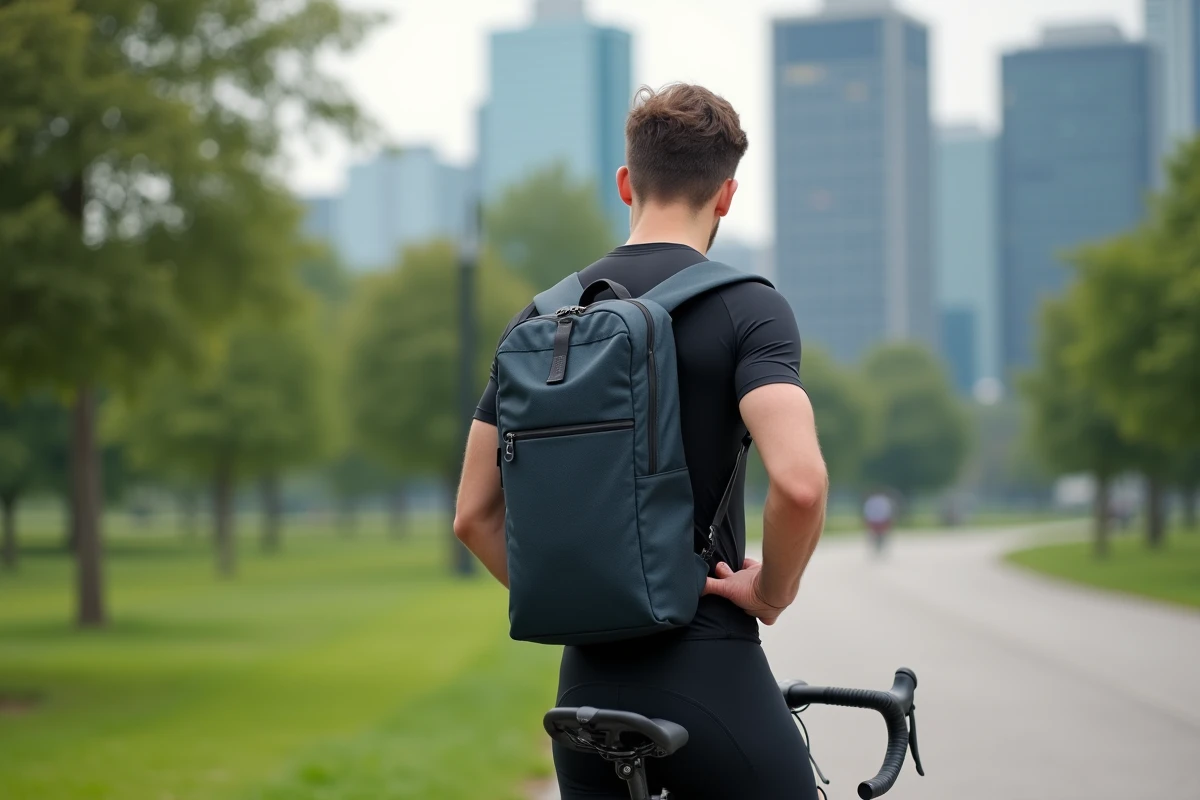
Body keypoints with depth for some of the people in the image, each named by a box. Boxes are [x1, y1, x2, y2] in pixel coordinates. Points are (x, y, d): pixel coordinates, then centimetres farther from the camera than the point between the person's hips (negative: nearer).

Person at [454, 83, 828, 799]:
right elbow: (800, 481, -23)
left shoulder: (542, 320, 9)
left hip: (589, 686, 5)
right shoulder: (746, 307, -7)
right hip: (709, 681, -5)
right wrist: (772, 591, -7)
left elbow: (475, 515, 10)